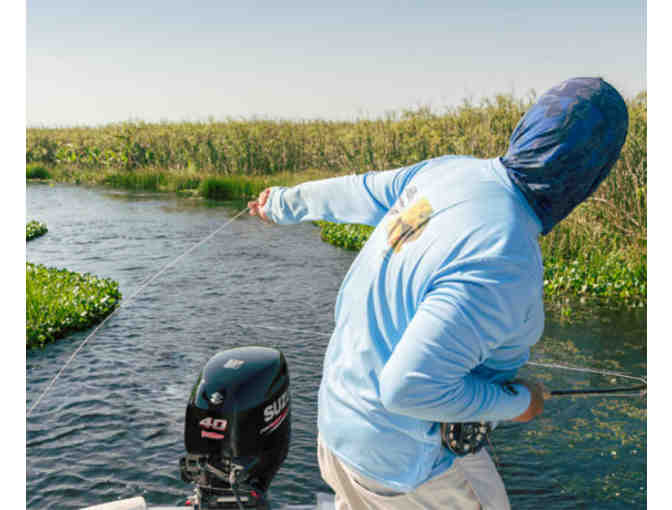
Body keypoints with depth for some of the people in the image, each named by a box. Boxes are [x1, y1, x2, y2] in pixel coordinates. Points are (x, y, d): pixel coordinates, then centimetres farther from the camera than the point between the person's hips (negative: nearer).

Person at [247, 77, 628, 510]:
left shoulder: (452, 170, -9)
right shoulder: (505, 267, -34)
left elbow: (356, 193, 7)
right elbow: (410, 386, -32)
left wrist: (284, 205, 26)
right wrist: (516, 404, -16)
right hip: (403, 454, -7)